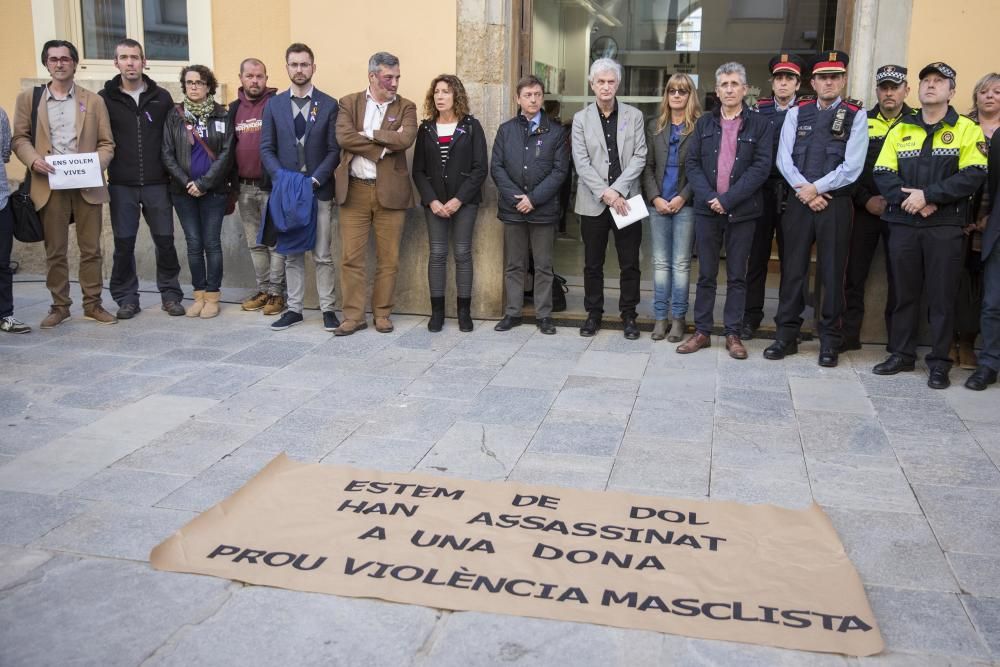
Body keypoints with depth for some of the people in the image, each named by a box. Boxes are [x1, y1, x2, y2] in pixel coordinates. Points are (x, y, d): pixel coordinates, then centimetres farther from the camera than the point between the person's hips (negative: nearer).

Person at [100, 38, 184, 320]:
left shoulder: (161, 97, 5)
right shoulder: (105, 98, 3)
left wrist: (173, 174, 2)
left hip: (156, 184, 1)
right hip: (121, 186, 0)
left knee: (165, 240, 4)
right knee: (124, 243, 4)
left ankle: (170, 294, 17)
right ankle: (126, 298, 16)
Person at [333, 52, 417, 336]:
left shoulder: (406, 107, 6)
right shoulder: (349, 103, 7)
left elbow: (405, 139, -13)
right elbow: (343, 137, -11)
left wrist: (369, 133, -10)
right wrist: (385, 145, -13)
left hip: (390, 191, 0)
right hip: (354, 190, 0)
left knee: (389, 257, 4)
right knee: (352, 256, 1)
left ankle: (382, 313, 17)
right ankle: (354, 315, 10)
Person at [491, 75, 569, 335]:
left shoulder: (555, 131, 2)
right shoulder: (506, 130, 8)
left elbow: (560, 170, -5)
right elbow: (496, 167, 3)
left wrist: (533, 198, -13)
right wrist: (515, 197, -10)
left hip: (543, 208, -2)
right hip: (512, 207, 2)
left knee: (543, 265, 5)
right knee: (513, 265, 9)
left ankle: (543, 315, 13)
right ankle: (512, 313, 17)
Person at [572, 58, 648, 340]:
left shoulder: (634, 116, 5)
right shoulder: (581, 118, 5)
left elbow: (639, 157, -2)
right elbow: (581, 161, -3)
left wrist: (617, 190, -14)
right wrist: (604, 192, -14)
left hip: (626, 200, 0)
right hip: (593, 202, 0)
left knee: (630, 263, 4)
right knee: (593, 263, 8)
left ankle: (629, 315, 16)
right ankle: (593, 313, 20)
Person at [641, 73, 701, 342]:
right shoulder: (654, 126, 11)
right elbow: (647, 166, 7)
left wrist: (682, 197, -12)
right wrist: (655, 198, -5)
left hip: (685, 204, -3)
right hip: (658, 203, 3)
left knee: (681, 263, 1)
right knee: (660, 262, 6)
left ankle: (678, 317, 9)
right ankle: (660, 316, 12)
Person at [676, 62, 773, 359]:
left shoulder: (759, 125, 1)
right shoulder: (704, 123, 10)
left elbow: (761, 167, -8)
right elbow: (692, 163, 4)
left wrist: (728, 199, -15)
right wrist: (709, 197, -12)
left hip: (742, 211, -2)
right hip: (707, 209, 2)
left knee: (737, 276, 5)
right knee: (706, 274, 7)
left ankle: (734, 334, 14)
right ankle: (702, 332, 16)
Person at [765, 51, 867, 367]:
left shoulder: (855, 115, 1)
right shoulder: (797, 113, 8)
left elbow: (852, 166, -8)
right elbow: (784, 158, 1)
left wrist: (816, 188, -11)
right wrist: (804, 190, -10)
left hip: (835, 202, -2)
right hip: (798, 200, 2)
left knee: (832, 272, 4)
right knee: (792, 269, 5)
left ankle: (830, 340, 14)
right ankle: (786, 334, 14)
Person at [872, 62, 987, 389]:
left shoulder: (967, 129, 3)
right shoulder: (900, 129, 12)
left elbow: (973, 176, -9)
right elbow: (883, 174, 2)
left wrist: (927, 195, -16)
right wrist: (909, 200, -14)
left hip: (945, 226, -2)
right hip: (903, 223, 3)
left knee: (942, 295, 1)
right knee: (904, 292, 8)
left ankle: (939, 362, 9)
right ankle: (901, 353, 19)